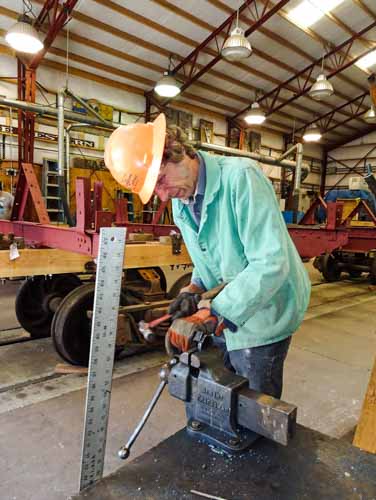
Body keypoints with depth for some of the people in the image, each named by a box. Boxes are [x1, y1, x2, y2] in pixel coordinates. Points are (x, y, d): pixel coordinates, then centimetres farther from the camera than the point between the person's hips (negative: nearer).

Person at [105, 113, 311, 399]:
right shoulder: (180, 203, 3)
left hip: (265, 309, -7)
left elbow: (271, 263, -29)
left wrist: (213, 315, -31)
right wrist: (194, 290, -4)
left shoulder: (240, 177, -23)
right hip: (230, 310, 7)